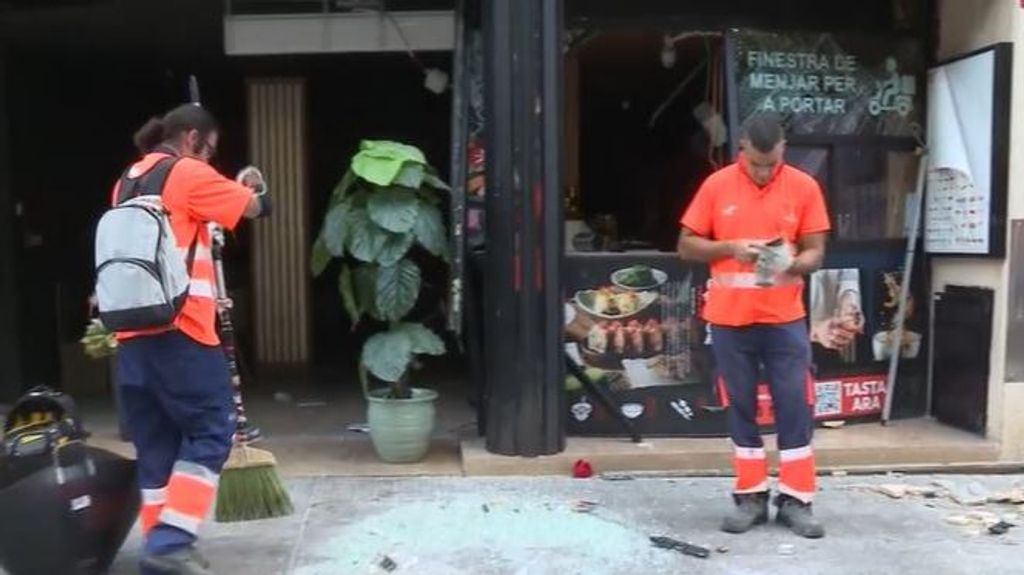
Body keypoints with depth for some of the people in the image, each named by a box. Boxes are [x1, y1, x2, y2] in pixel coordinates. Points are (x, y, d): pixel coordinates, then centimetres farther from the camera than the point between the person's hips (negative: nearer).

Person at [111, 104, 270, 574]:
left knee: (155, 443, 11)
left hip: (132, 333, 8)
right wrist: (248, 188, 24)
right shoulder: (187, 174, -4)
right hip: (178, 331, -8)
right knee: (211, 432, -1)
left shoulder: (127, 183, 20)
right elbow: (256, 208, 1)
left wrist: (206, 295, 30)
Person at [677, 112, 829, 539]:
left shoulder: (804, 187, 0)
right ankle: (750, 497, 19)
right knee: (740, 408, 8)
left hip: (784, 318, 0)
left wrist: (793, 264, -21)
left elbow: (815, 252, 2)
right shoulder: (716, 186, -1)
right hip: (729, 317, 0)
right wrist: (730, 248, -15)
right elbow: (687, 246, 1)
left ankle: (795, 500, 12)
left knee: (795, 407, 1)